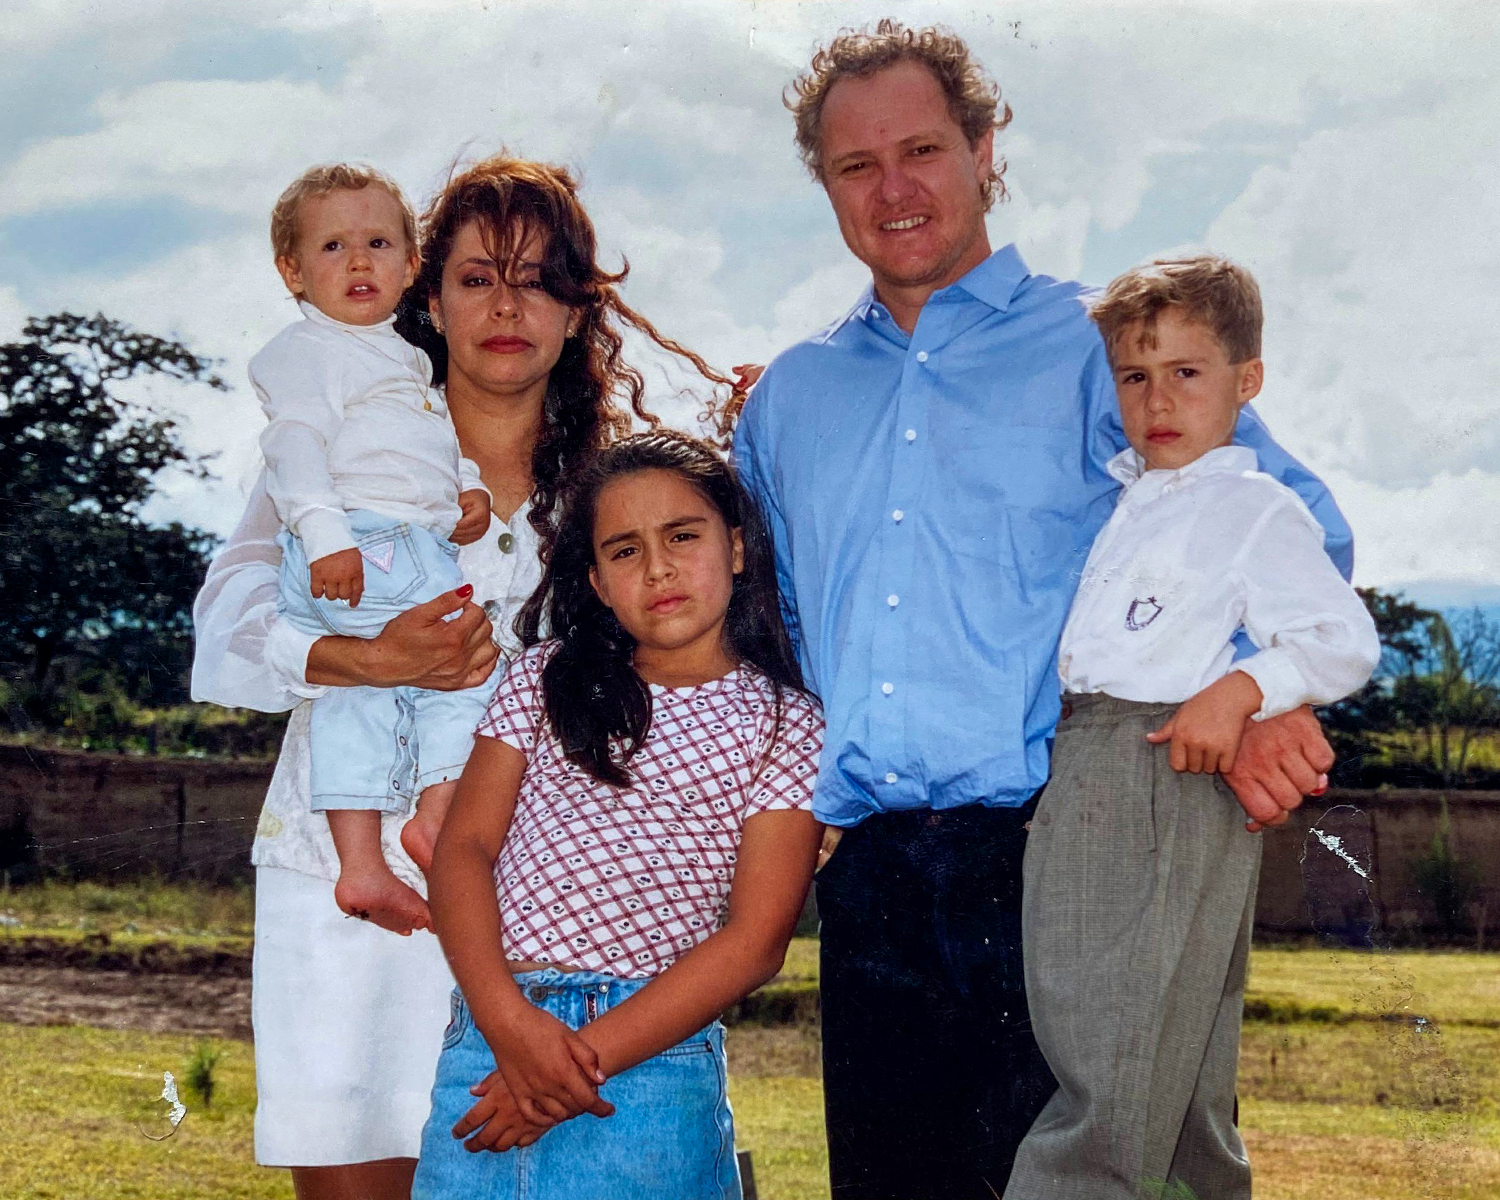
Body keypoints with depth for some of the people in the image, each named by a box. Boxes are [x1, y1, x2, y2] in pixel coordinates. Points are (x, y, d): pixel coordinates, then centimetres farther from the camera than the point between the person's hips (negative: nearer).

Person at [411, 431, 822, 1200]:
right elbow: (465, 848, 3)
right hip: (486, 1033, 2)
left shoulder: (785, 726, 2)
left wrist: (587, 1056, -13)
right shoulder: (545, 682, 11)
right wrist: (508, 1021, -14)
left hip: (649, 1055, -2)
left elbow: (756, 939, -5)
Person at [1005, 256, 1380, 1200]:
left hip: (1171, 775, -7)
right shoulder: (1110, 496, 19)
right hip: (1075, 781, 7)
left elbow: (1346, 642, -8)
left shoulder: (1257, 509, -1)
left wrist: (1238, 689, -24)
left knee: (1118, 1081, -10)